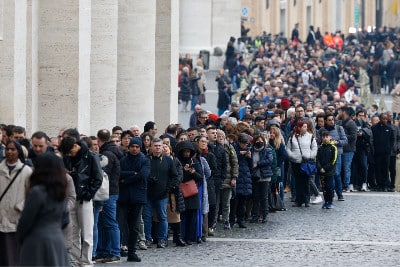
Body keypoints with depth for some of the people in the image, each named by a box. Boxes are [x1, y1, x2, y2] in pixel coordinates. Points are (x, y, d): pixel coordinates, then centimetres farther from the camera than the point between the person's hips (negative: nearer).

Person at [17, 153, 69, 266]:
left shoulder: (37, 192, -14)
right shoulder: (60, 192, 10)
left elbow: (25, 222, -9)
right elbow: (64, 220, 16)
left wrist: (20, 238, 7)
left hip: (38, 242, -7)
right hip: (58, 239, 7)